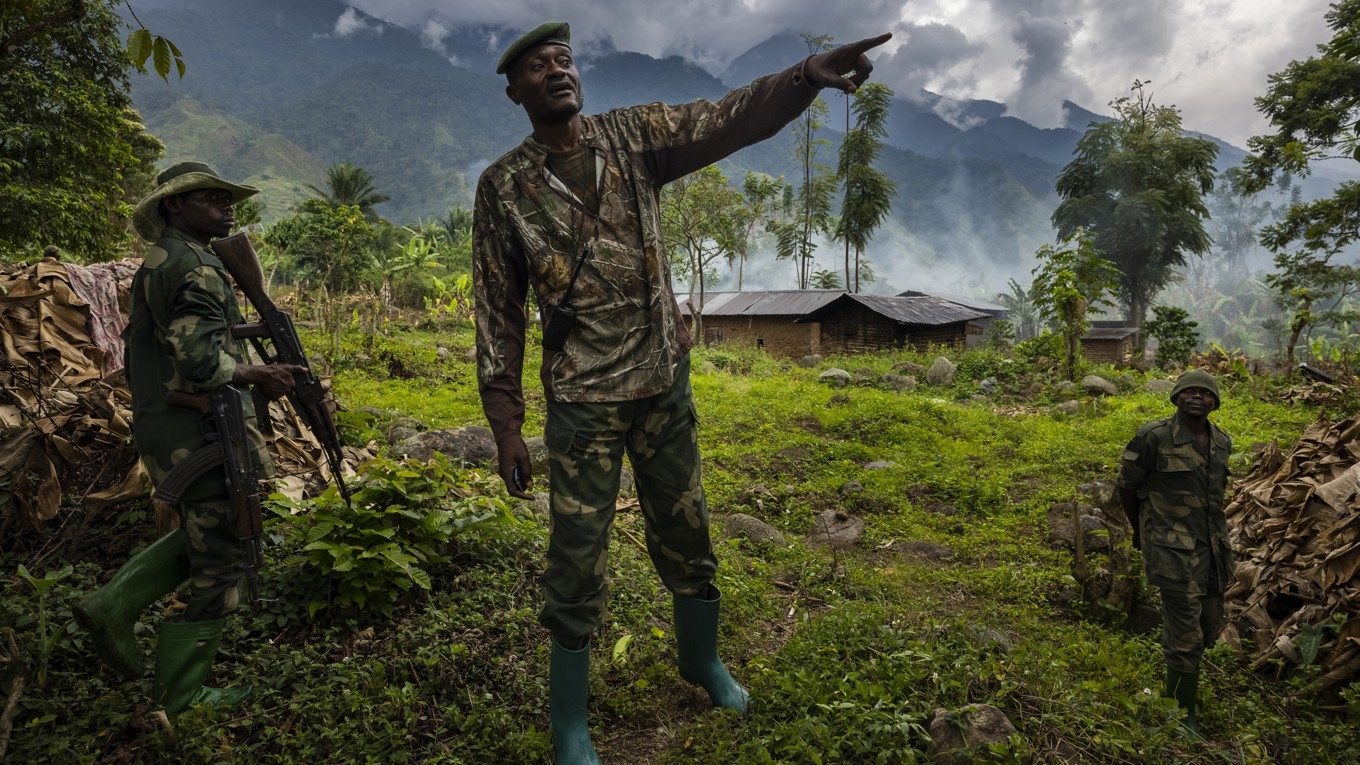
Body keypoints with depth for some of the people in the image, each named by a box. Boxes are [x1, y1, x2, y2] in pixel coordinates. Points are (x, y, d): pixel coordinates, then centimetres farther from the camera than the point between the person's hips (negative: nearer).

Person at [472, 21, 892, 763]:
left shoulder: (635, 135, 2)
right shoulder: (503, 187, -3)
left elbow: (732, 119, -12)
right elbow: (498, 312, -2)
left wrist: (808, 73, -31)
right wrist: (505, 424, -4)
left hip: (665, 388, 3)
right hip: (581, 404, -2)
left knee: (687, 537, 17)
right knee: (577, 562, 4)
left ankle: (701, 661, 43)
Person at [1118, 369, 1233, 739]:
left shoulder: (1222, 442, 4)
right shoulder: (1154, 437, -15)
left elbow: (1214, 492, 17)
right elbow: (1127, 486, -3)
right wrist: (1140, 530, 9)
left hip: (1214, 546, 6)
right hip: (1174, 549, -6)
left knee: (1209, 630, 17)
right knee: (1186, 637, -1)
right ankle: (1184, 716, 16)